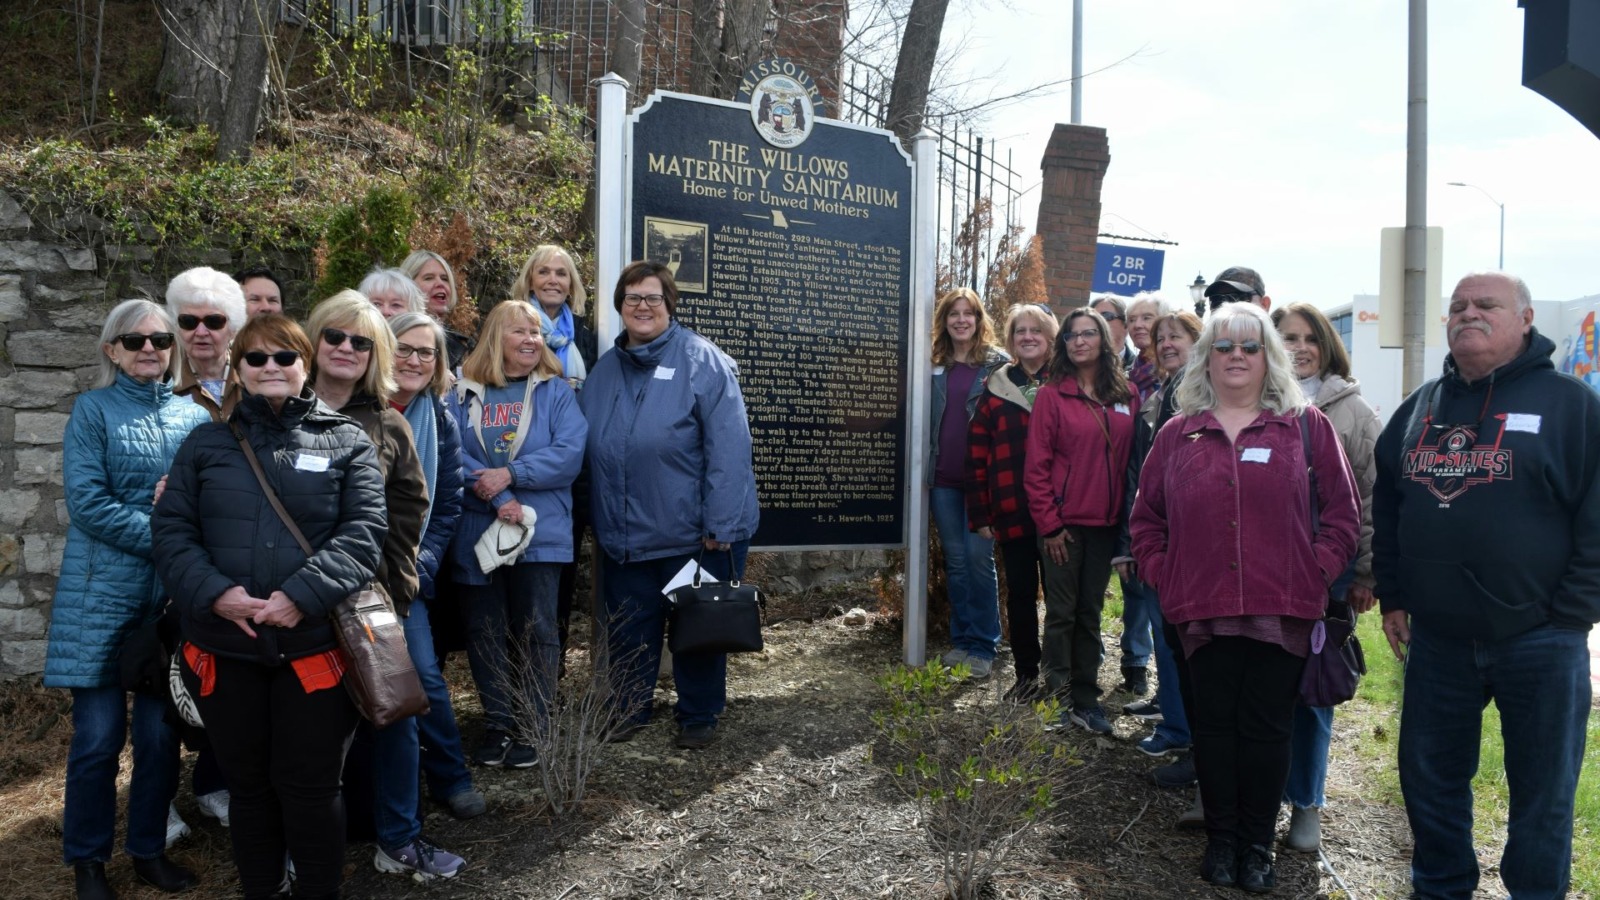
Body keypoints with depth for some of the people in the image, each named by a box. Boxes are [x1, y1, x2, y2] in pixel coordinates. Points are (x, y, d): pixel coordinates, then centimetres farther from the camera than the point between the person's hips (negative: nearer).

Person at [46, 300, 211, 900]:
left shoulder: (196, 415, 9)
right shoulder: (93, 410, 0)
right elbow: (87, 502, -10)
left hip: (173, 593, 3)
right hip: (103, 593, -2)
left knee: (161, 731, 7)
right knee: (99, 734, 1)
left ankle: (150, 849, 24)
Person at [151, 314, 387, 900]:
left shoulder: (347, 442, 4)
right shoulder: (206, 443, 11)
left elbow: (363, 533, -6)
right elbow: (171, 529, 4)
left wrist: (304, 594, -18)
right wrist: (213, 591, -13)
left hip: (313, 647, -2)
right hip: (222, 649, 3)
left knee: (310, 786, 6)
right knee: (248, 783, 16)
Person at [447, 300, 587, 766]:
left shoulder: (555, 391, 4)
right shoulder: (464, 394, 6)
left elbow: (569, 453, -8)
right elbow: (453, 456, -7)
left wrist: (509, 474, -16)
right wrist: (498, 500, -19)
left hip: (540, 533, -1)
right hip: (476, 533, 1)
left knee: (536, 631, 3)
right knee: (485, 631, 8)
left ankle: (530, 728, 14)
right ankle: (498, 723, 22)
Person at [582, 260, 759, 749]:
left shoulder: (703, 362, -10)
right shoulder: (604, 371, 10)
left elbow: (729, 448, -16)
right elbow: (592, 451, 13)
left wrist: (720, 526, -20)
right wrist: (597, 519, 7)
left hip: (691, 533, -5)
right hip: (623, 535, 5)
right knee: (627, 630, 14)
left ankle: (698, 716, 27)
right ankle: (629, 709, 33)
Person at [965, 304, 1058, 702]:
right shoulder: (996, 388, 6)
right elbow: (977, 455, 4)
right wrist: (980, 514, -1)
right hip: (1012, 513, 2)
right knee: (1020, 593, 9)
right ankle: (1027, 674, 22)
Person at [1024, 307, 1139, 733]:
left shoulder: (1127, 397, 6)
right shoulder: (1052, 395, -5)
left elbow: (1130, 459, 7)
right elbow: (1036, 466, -7)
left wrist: (1127, 518, 1)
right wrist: (1049, 523, -10)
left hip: (1105, 523, 4)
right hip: (1063, 523, -3)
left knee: (1090, 614, 12)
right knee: (1062, 612, 3)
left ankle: (1086, 699, 21)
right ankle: (1057, 696, 14)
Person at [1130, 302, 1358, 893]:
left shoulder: (1306, 427, 5)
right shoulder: (1177, 435, 9)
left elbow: (1342, 512, 4)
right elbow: (1146, 520, 13)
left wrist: (1315, 574, -5)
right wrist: (1163, 578, 3)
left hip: (1282, 612, -1)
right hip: (1204, 612, 1)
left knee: (1266, 729, 6)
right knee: (1214, 726, 9)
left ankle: (1257, 845, 21)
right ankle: (1220, 839, 23)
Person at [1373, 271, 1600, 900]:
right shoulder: (1420, 408, 10)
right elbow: (1386, 506, 15)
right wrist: (1392, 597, 10)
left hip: (1539, 641, -4)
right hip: (1436, 637, 5)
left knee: (1542, 792, 9)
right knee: (1429, 776, 15)